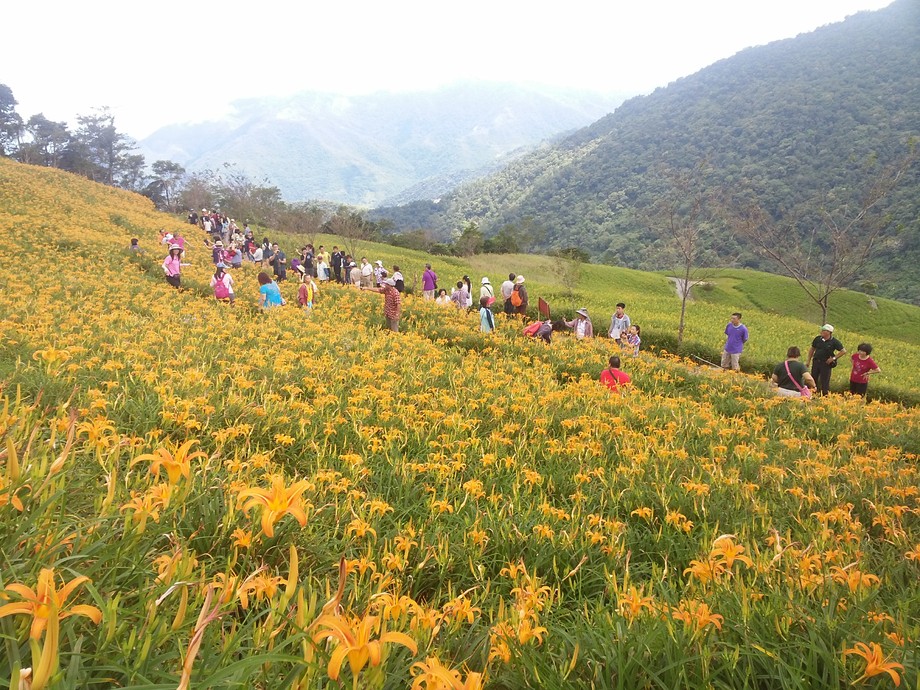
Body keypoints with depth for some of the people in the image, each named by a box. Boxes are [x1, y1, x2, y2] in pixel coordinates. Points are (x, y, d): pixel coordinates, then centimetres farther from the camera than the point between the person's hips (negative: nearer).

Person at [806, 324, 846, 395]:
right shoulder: (818, 339, 2)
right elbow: (812, 349, 11)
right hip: (816, 362, 4)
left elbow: (843, 351, -7)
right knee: (813, 380, 11)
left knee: (825, 382, 2)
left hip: (826, 363, -4)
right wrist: (808, 361, 10)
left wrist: (833, 358, -11)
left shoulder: (834, 342, -9)